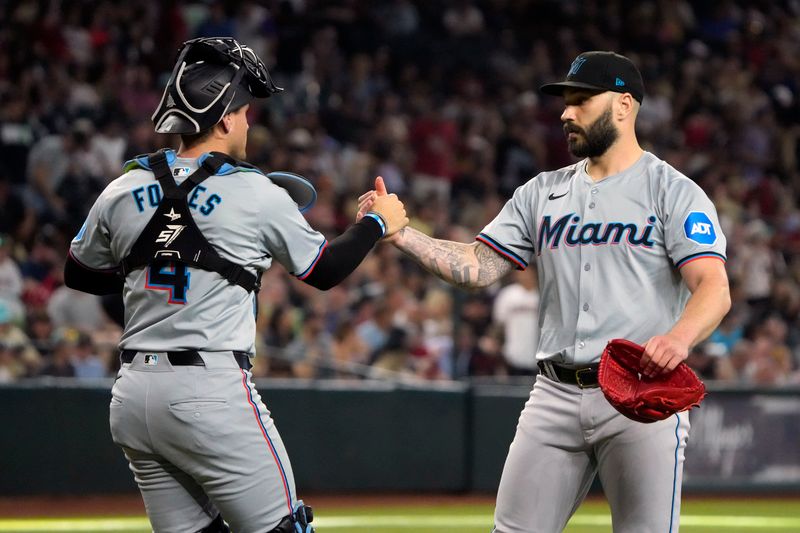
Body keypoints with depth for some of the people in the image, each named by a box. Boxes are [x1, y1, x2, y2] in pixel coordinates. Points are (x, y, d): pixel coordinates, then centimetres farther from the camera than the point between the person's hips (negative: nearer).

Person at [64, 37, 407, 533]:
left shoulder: (123, 191, 7)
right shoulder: (255, 193, -6)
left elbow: (80, 275, 21)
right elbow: (325, 271, 6)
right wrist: (378, 223, 21)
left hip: (133, 398, 6)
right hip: (211, 392, -6)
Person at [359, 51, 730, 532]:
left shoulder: (673, 190, -2)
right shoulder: (543, 193, 15)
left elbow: (715, 288, -13)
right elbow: (477, 267, 9)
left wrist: (680, 337, -35)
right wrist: (399, 232, -5)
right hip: (556, 396, 5)